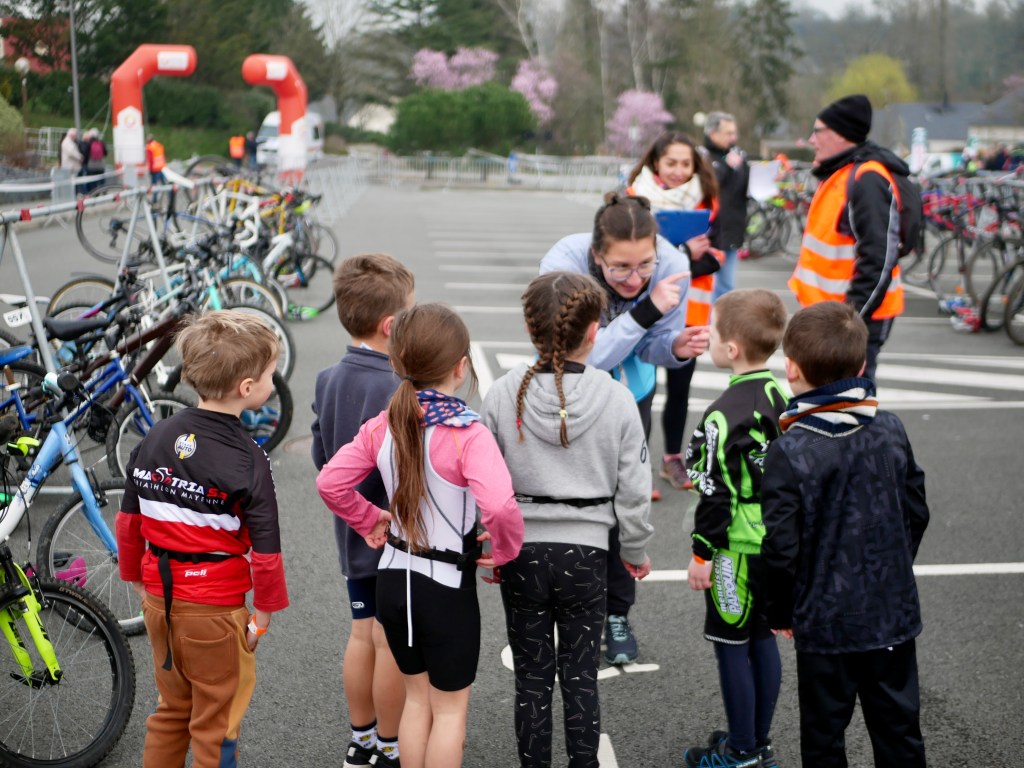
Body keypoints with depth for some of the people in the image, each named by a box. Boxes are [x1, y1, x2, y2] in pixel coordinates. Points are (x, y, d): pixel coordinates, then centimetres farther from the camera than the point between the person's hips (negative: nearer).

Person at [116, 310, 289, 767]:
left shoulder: (156, 438, 0)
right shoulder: (247, 461, -18)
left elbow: (128, 521, 6)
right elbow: (264, 547, -17)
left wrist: (138, 579, 17)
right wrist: (263, 614, -5)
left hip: (159, 598, 6)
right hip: (214, 609, -6)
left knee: (172, 709, 24)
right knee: (215, 725, 10)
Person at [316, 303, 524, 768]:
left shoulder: (382, 426, -5)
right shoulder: (468, 434, -23)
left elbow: (330, 482, -2)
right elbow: (500, 506, -35)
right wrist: (505, 550, -16)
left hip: (393, 577, 6)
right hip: (447, 587, -6)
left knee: (417, 698, 24)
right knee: (449, 708, 13)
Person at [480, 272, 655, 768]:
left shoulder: (503, 395, -9)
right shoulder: (616, 399, -10)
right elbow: (633, 488, -3)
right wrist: (635, 550, 13)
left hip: (521, 550, 0)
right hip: (586, 550, 0)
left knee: (531, 675, 12)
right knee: (580, 674, 11)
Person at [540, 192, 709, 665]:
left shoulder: (672, 265, -28)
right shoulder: (563, 265, -36)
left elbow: (653, 346, -12)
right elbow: (585, 357, -39)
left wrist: (677, 347, -35)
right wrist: (646, 311, -48)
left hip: (630, 391, 2)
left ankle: (616, 614, 23)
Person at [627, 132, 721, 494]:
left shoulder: (706, 200, 3)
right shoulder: (637, 197, -4)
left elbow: (715, 254, -1)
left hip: (689, 309, 3)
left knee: (680, 386, 13)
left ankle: (673, 458, 29)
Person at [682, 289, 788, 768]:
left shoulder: (724, 415, -22)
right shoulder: (784, 398, 2)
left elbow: (715, 493, -20)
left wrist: (702, 553, -10)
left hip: (737, 550, -8)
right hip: (776, 543, 8)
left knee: (732, 647, 5)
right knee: (763, 639, 18)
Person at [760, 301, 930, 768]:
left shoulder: (790, 451, -19)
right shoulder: (891, 430, -4)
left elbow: (781, 547, -17)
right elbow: (917, 513, 6)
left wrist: (780, 612, 0)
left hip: (826, 620, -4)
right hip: (894, 613, 4)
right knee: (899, 729, 16)